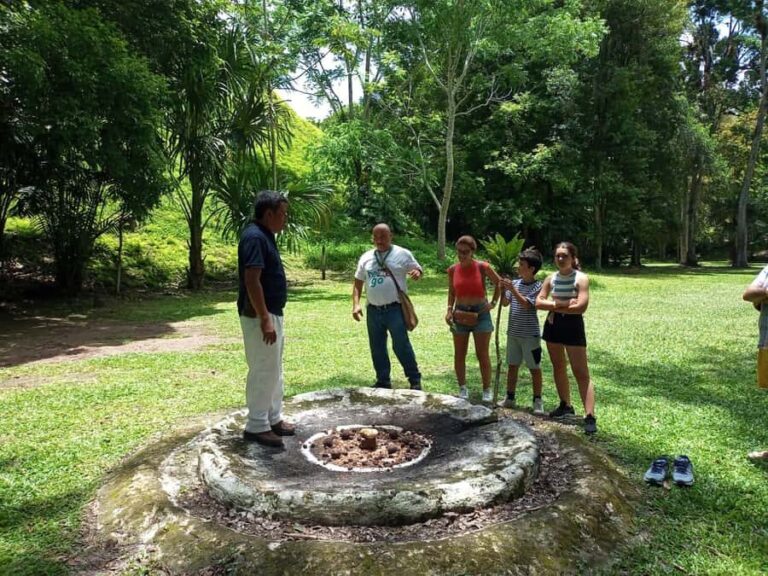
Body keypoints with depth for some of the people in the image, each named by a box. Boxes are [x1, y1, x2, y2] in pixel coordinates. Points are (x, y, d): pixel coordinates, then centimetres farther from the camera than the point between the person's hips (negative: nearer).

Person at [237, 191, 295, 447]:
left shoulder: (265, 236, 13)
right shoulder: (255, 237, -18)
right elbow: (252, 281, -25)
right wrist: (264, 319, -25)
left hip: (273, 312, 11)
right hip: (259, 316, -11)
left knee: (274, 370, 17)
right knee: (262, 371, -2)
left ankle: (273, 419, 27)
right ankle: (256, 426, 9)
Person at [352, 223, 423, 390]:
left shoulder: (403, 254, -1)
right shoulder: (366, 258, 9)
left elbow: (417, 270, 4)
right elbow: (357, 283, 13)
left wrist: (417, 272, -22)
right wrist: (356, 304, 0)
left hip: (395, 309, -4)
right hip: (373, 311, 4)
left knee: (401, 346, -3)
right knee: (377, 348, 12)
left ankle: (415, 379, 12)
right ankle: (383, 381, 25)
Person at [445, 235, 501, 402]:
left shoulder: (483, 267, -9)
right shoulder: (452, 270, -1)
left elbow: (498, 283, 5)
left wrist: (494, 302, -3)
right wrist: (449, 309, -1)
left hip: (480, 313, -3)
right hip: (460, 314, 3)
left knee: (482, 355, 1)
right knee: (459, 354, 7)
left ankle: (487, 390, 13)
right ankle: (462, 388, 20)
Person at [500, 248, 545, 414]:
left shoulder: (537, 286, -11)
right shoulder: (514, 283, 5)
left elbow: (526, 304, -22)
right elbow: (505, 303, 2)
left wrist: (512, 289, -26)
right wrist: (503, 289, -12)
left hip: (530, 334, -6)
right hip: (513, 333, 6)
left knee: (534, 368, 6)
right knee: (512, 365, 13)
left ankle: (537, 401, 16)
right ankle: (510, 398, 25)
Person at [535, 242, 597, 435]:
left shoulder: (581, 278, -10)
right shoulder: (551, 278, 4)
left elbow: (581, 307, -20)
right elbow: (538, 302, -3)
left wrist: (555, 307, -11)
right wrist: (561, 304, -15)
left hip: (573, 326, -6)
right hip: (552, 325, 6)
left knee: (581, 372, -7)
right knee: (558, 367, 16)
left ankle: (590, 416, -8)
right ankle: (565, 405, 32)